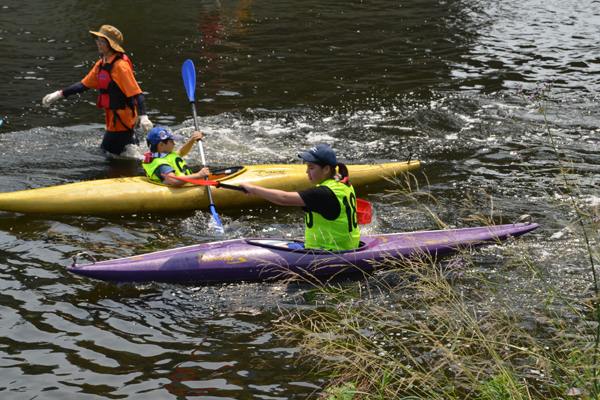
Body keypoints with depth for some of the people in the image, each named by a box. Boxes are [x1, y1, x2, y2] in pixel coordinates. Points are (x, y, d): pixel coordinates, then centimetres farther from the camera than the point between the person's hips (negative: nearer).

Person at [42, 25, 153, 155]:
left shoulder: (121, 66, -19)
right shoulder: (101, 65, 8)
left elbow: (137, 93, -23)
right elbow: (84, 85, 17)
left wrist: (143, 117, -34)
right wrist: (59, 94, 13)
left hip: (122, 118, -9)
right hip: (112, 117, 9)